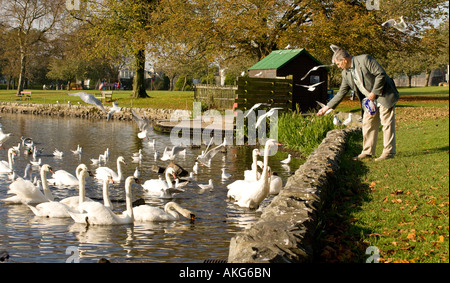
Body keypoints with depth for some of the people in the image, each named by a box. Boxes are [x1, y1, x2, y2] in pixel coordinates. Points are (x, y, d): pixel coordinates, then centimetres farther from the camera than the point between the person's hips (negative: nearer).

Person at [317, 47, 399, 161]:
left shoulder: (365, 59, -18)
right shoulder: (346, 73, 5)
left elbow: (381, 74, -20)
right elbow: (341, 92, 11)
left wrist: (374, 92, -18)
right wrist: (327, 107, 8)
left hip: (384, 95, -8)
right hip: (370, 100, 8)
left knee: (387, 123, -6)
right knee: (367, 123, 7)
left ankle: (389, 152, -2)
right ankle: (367, 152, 14)